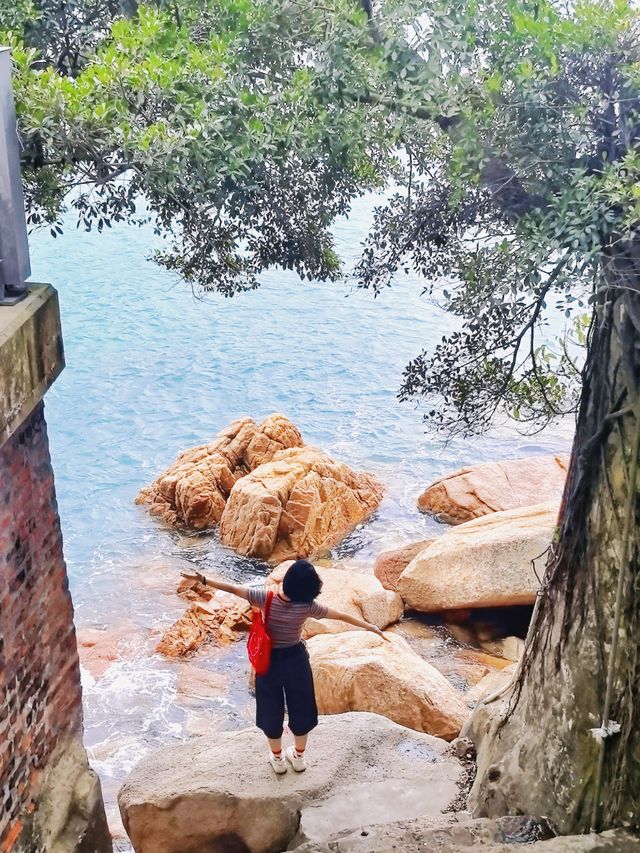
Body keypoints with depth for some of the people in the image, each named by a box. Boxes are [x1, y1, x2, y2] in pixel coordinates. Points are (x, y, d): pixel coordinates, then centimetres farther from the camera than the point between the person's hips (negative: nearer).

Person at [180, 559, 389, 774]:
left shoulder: (266, 598, -24)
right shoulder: (307, 606, -21)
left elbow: (233, 588, -19)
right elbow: (342, 616, -12)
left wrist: (203, 580, -10)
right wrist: (370, 627, -2)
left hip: (270, 659, 0)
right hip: (295, 658, 0)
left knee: (271, 709, 19)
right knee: (300, 707, 21)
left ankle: (277, 759, 36)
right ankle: (298, 757, 38)